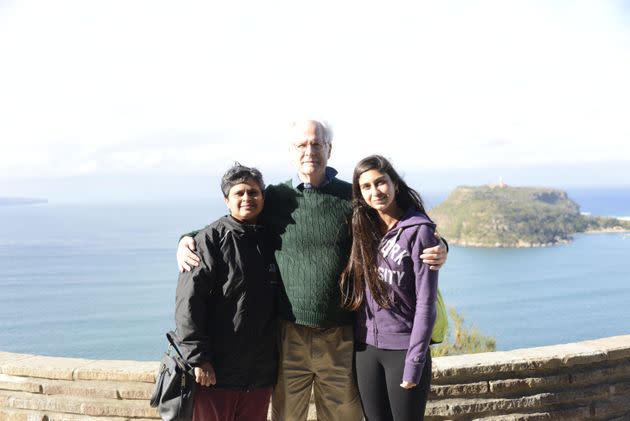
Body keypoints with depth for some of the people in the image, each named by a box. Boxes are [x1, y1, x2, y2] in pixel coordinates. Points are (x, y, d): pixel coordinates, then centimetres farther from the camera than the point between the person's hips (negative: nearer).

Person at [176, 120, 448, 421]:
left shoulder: (352, 197, 2)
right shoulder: (274, 198, 2)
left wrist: (435, 249, -8)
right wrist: (187, 240, -2)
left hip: (342, 336, 0)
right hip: (289, 334, 0)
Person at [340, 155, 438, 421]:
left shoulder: (419, 230, -10)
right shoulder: (362, 228, 4)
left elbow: (425, 304, -12)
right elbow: (356, 293, 9)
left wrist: (414, 362, -14)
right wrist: (353, 343, 2)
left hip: (403, 348, -4)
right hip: (365, 348, 5)